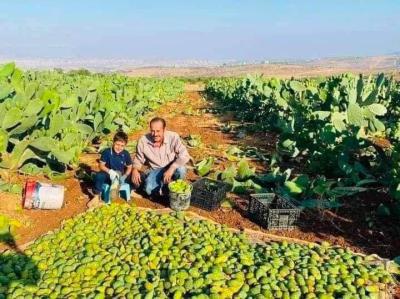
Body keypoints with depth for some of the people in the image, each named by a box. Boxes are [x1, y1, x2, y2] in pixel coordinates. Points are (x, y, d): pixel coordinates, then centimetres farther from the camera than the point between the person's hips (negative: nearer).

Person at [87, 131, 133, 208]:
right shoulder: (107, 152, -12)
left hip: (120, 176, 1)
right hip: (108, 174, -1)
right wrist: (109, 171, -29)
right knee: (99, 175, -32)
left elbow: (129, 167, 1)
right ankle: (97, 198, -24)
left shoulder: (126, 154, -8)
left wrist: (124, 176, -17)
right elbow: (101, 165, -10)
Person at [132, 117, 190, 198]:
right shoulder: (143, 141, -14)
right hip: (155, 170, 1)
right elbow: (138, 159, 1)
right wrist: (135, 169, -20)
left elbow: (184, 155, -26)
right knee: (149, 190, -27)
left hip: (171, 168, 0)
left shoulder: (173, 137, -21)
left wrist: (171, 168, -38)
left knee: (181, 169, -35)